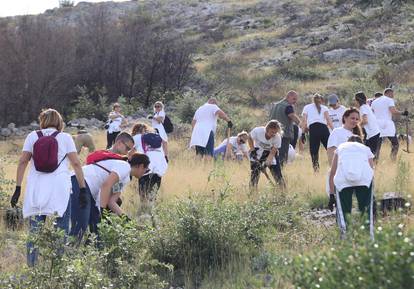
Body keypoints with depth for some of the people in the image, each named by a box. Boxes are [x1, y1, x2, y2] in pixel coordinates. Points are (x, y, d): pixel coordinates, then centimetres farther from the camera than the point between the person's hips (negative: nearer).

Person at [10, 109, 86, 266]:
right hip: (60, 190, -2)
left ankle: (31, 267, 3)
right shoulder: (65, 137, 6)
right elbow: (76, 164, 0)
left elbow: (22, 162, 5)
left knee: (34, 231, 6)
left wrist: (18, 188, 6)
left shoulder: (32, 136, 9)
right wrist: (83, 189, 2)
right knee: (62, 230, 4)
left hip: (35, 190, 2)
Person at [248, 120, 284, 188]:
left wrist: (267, 163, -37)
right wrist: (252, 150, -12)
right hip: (258, 151, 0)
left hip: (270, 152, 0)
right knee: (255, 171, -11)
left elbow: (272, 153, -25)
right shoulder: (258, 131, -28)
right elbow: (250, 138, -7)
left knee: (277, 172, -9)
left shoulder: (277, 137, -27)